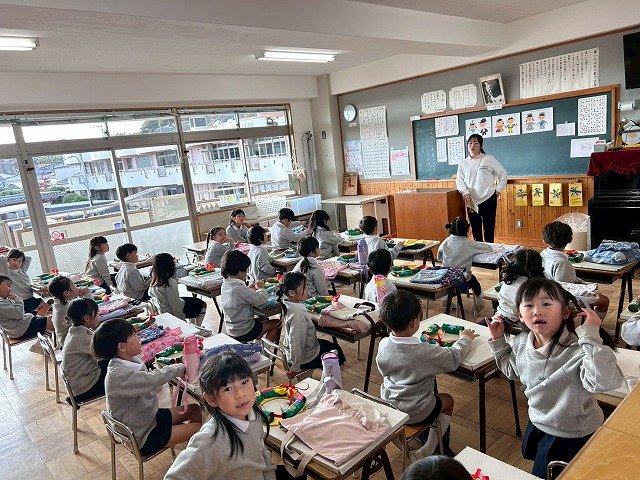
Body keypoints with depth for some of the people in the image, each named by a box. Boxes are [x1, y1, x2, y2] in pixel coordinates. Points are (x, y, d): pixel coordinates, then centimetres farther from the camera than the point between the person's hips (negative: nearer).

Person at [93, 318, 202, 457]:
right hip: (142, 438, -9)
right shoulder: (117, 375, -31)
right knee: (199, 428, -6)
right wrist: (181, 368, -23)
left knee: (195, 410, 12)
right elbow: (152, 380, -39)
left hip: (148, 418, 9)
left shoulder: (131, 360, -4)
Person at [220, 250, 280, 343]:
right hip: (244, 333, -9)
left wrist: (250, 288, 2)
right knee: (277, 323, 6)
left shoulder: (225, 284, -2)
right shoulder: (239, 289, -30)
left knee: (265, 319, 28)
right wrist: (261, 288, -8)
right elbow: (262, 300, -26)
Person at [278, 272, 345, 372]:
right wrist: (295, 367, -23)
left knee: (329, 344, 31)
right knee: (338, 352, 16)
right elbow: (295, 343, -33)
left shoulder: (288, 305, -10)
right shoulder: (297, 316, -37)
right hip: (306, 358, -8)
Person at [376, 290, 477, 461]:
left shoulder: (383, 344, -12)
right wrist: (465, 338, 6)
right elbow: (453, 358, -15)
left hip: (387, 406, 6)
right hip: (413, 413, -5)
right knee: (447, 400, 22)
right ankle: (426, 451, 21)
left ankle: (424, 439, 41)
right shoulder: (424, 352, -30)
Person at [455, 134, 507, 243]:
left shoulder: (489, 159, 1)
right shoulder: (463, 163, 9)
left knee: (489, 230, 0)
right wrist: (465, 192, -13)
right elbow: (459, 180, 4)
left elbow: (503, 173, 6)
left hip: (488, 200, -3)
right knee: (475, 230, 9)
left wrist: (498, 189, 0)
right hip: (472, 202, 3)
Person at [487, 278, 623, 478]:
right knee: (531, 455, 33)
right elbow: (512, 371, 6)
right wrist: (498, 340, -5)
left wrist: (591, 336, -50)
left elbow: (606, 382, -52)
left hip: (574, 435, -6)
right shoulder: (520, 342, -14)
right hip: (538, 422, 6)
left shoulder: (578, 348, -35)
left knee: (543, 475, 17)